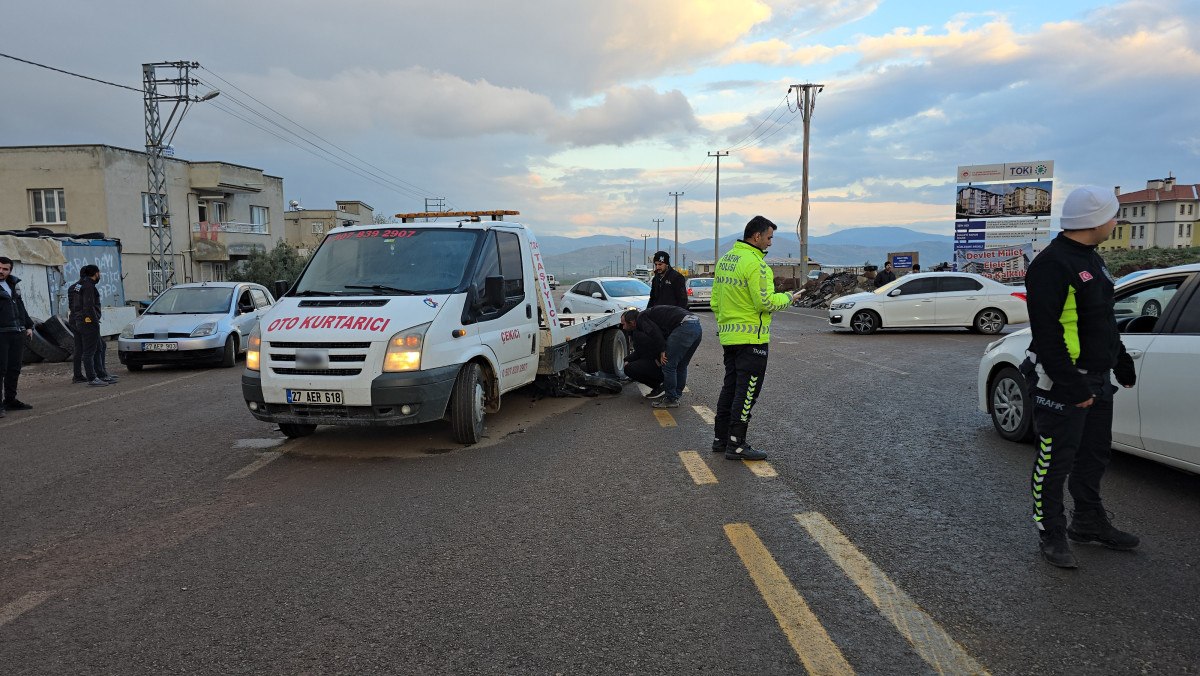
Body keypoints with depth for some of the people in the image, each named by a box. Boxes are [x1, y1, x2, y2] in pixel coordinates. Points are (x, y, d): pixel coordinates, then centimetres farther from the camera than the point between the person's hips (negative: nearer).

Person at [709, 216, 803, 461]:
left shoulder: (725, 260, 11)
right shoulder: (754, 262, -17)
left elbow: (715, 300, 16)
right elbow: (766, 302, -20)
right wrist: (788, 298, -3)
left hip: (728, 336, 9)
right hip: (751, 338, -9)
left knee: (730, 387, 16)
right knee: (747, 391, -2)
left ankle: (720, 438, 22)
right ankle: (736, 445, 2)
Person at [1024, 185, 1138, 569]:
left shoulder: (1091, 260, 13)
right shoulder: (1052, 265, -20)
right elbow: (1046, 333, -25)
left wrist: (1121, 361, 25)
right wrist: (1072, 386, -25)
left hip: (1096, 380, 10)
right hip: (1063, 385, -10)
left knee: (1094, 456, 20)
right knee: (1056, 462, 1)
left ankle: (1090, 523, 36)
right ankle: (1051, 534, 13)